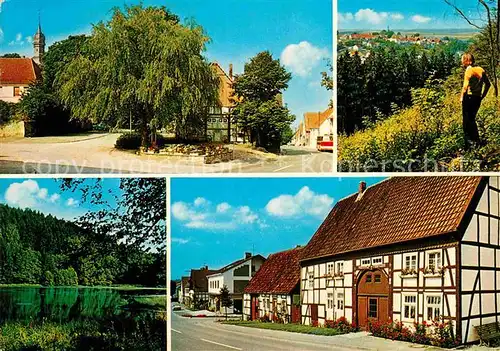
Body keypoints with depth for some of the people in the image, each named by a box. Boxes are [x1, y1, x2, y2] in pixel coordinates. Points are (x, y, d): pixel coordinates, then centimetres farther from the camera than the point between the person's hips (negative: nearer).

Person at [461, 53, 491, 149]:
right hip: (478, 98, 7)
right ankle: (477, 140, 19)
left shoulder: (469, 70, -11)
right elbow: (488, 84, 13)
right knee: (472, 119, 20)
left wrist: (462, 98, -8)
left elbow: (465, 87, -19)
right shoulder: (481, 70, 9)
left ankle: (469, 143, 1)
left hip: (469, 97, -7)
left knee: (467, 121, 1)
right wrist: (483, 95, 17)